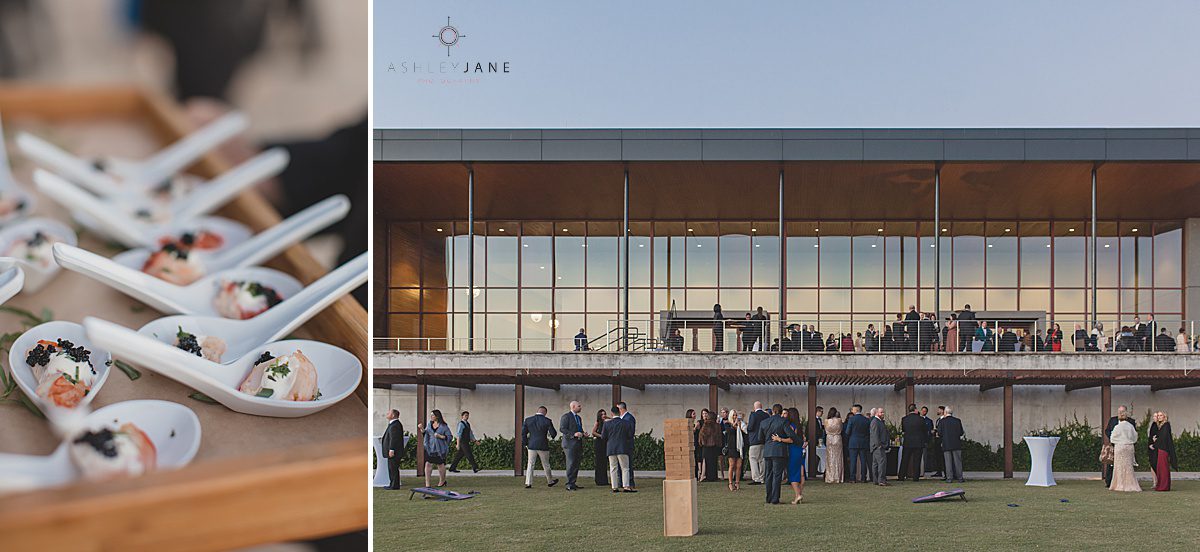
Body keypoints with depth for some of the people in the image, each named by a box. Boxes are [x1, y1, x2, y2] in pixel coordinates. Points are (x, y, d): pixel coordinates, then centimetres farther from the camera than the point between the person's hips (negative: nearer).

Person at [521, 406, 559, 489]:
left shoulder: (528, 420, 0)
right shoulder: (547, 421, -10)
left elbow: (523, 433, 2)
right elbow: (553, 433, -7)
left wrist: (525, 444, 12)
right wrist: (551, 435, 17)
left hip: (531, 446, 2)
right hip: (543, 446, -2)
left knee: (530, 464, 6)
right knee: (546, 464, 12)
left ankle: (528, 483, -2)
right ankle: (550, 481, 27)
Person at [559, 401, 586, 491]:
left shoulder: (579, 418, 21)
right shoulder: (566, 416, -6)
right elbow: (562, 429, -14)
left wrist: (582, 433, 7)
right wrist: (573, 434, -22)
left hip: (578, 444, 8)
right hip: (570, 444, -8)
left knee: (576, 465, 7)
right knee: (571, 464, -9)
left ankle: (573, 483, 12)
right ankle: (570, 484, -8)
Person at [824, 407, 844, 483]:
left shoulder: (826, 421, -6)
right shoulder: (839, 420, -8)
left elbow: (825, 430, 6)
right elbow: (841, 429, 8)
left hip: (829, 439, 0)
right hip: (837, 439, 0)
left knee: (830, 458, 6)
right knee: (837, 458, 6)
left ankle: (830, 478, 5)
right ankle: (837, 478, 5)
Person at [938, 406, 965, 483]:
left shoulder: (942, 421, -4)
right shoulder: (957, 421, 0)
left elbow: (939, 433, -4)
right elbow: (961, 433, 1)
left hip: (946, 445, -1)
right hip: (956, 444, 1)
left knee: (948, 462, 3)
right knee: (958, 461, 6)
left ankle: (949, 478, 0)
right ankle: (960, 478, 6)